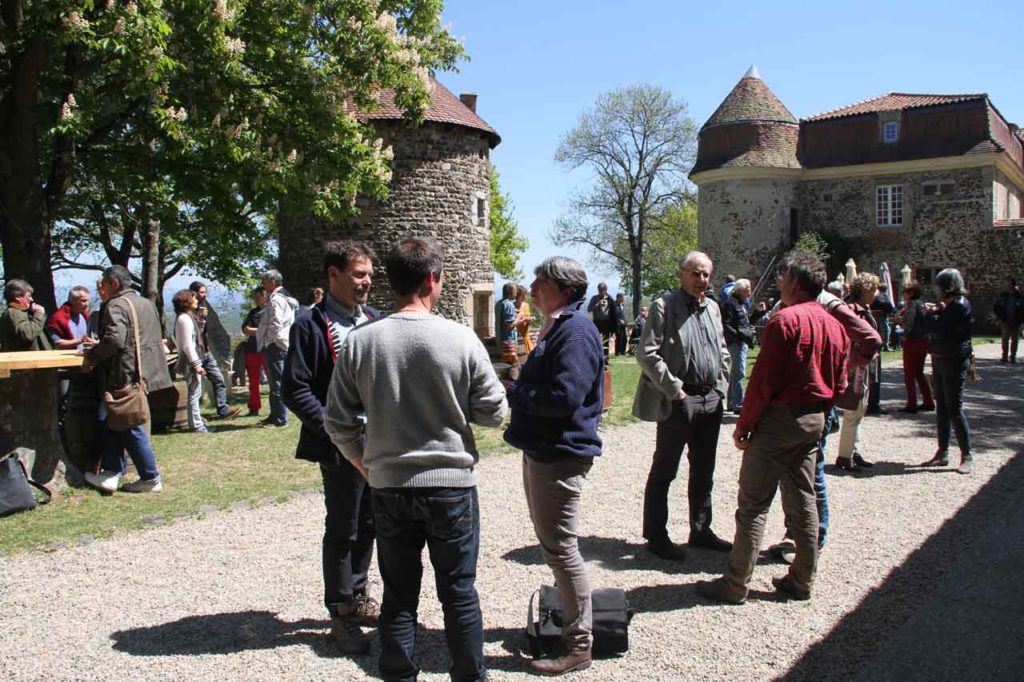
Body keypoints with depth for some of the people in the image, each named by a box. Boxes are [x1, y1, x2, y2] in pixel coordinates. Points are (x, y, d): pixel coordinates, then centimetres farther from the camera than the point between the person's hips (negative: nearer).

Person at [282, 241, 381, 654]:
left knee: (368, 525, 17)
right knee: (342, 530, 5)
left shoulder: (374, 320, 10)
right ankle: (341, 613, 20)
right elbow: (295, 389, -12)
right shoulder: (311, 324, -9)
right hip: (342, 446, -6)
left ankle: (357, 596, 35)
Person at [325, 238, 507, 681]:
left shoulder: (359, 341, -6)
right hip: (452, 484, -2)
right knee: (459, 592, 13)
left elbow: (338, 422, 0)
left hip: (388, 485, 2)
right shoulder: (461, 339, -13)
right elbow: (493, 412, -5)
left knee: (399, 595, 14)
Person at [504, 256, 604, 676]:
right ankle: (566, 615, 37)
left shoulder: (576, 332, -18)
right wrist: (516, 386, 2)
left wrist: (513, 392, -15)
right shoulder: (555, 328, 14)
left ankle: (578, 645, 10)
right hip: (542, 449, 11)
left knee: (560, 548, -3)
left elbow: (564, 396, -27)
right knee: (551, 543, 21)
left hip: (560, 455, -11)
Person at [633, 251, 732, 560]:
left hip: (711, 400, 7)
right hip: (678, 402, -7)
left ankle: (700, 530, 29)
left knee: (703, 471, 16)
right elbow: (646, 353, -15)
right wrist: (675, 390, -15)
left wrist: (721, 386, 8)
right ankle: (656, 537, 13)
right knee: (663, 471, 3)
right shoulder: (663, 307, -8)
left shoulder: (712, 308, 13)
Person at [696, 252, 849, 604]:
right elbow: (839, 385, 12)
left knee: (753, 503, -2)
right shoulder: (835, 325, 9)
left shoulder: (785, 320, -16)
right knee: (803, 501, 14)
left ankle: (736, 584, 3)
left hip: (778, 417, -8)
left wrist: (744, 425, -11)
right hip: (814, 420, 8)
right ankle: (802, 580, 22)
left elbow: (764, 380, -18)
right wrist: (817, 413, 19)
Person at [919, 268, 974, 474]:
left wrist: (930, 314, -10)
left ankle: (967, 455, 1)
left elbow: (940, 330, -25)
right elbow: (935, 330, 13)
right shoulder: (949, 305, 14)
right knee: (942, 407, 12)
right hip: (941, 359, 10)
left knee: (954, 408, -7)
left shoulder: (959, 305, -16)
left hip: (954, 361, -10)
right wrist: (935, 313, 0)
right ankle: (943, 453, 18)